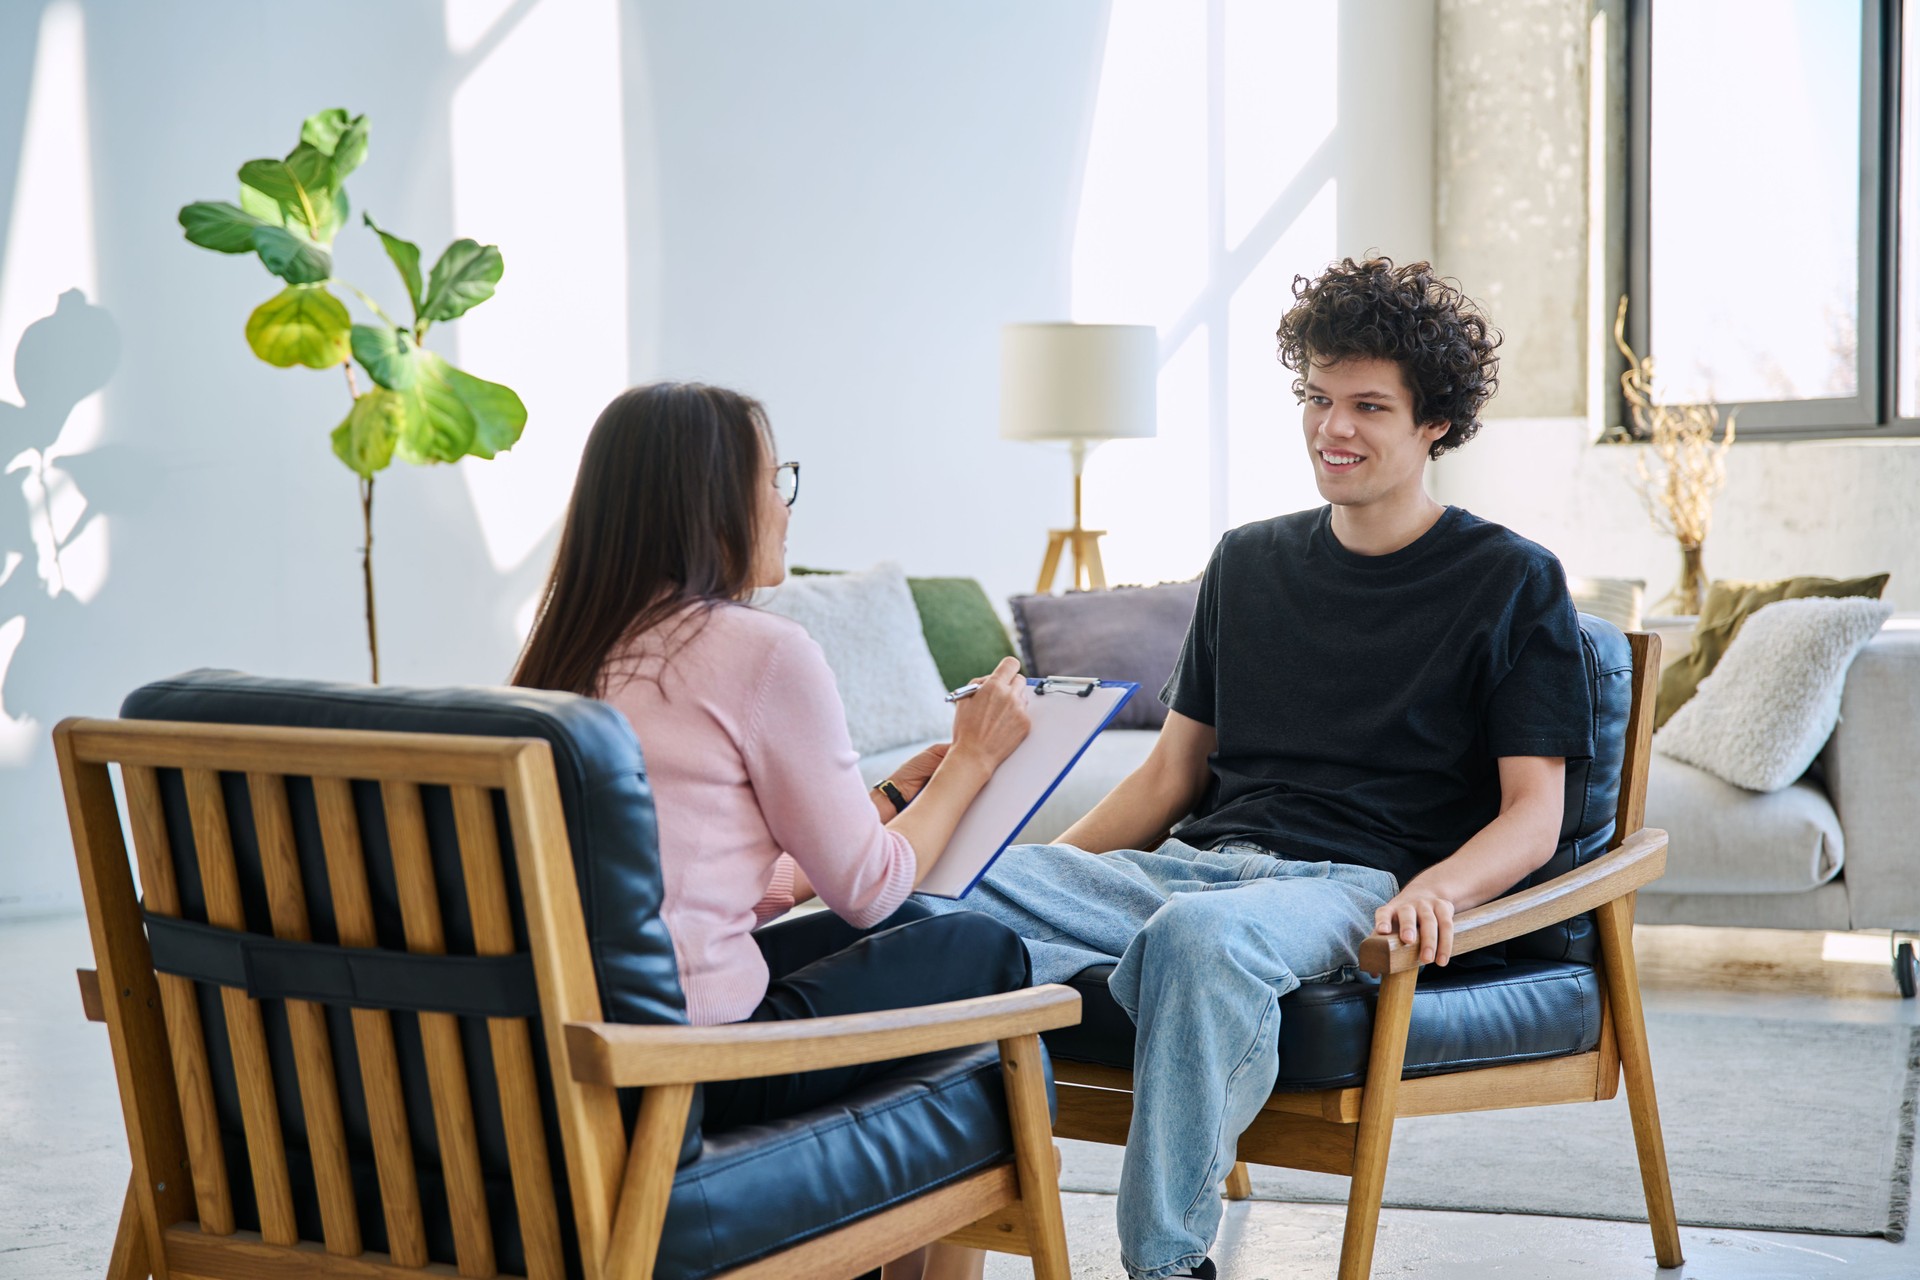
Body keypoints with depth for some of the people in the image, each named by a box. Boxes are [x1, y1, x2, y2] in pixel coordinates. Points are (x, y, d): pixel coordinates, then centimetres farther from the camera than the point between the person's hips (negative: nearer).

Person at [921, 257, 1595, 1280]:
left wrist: (1434, 889, -22)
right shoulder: (1248, 563, 22)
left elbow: (1532, 816, 0)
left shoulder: (1511, 582, 7)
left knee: (1202, 935, -41)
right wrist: (1052, 871, 7)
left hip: (1353, 881, -5)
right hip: (1193, 864, 5)